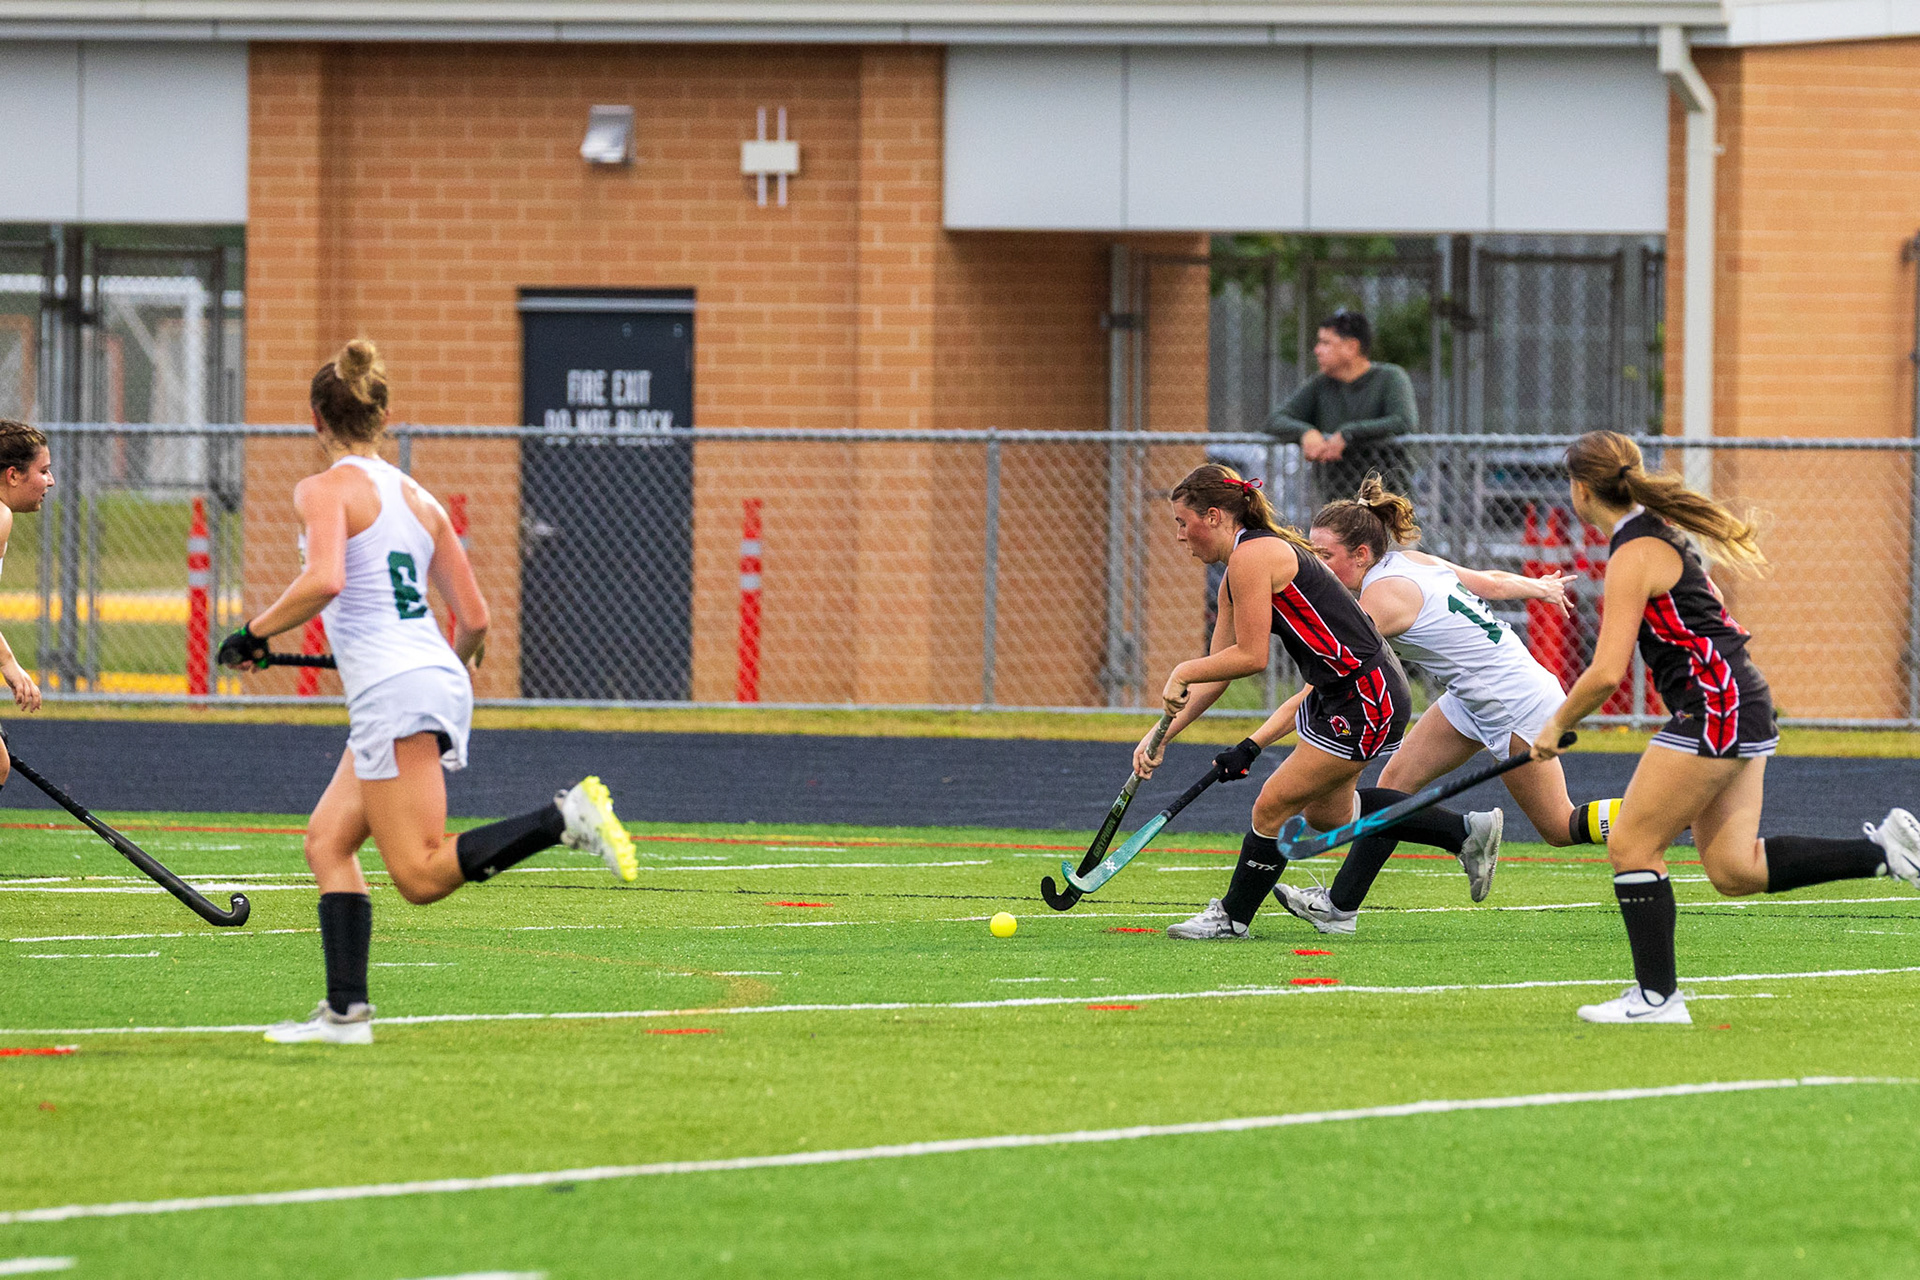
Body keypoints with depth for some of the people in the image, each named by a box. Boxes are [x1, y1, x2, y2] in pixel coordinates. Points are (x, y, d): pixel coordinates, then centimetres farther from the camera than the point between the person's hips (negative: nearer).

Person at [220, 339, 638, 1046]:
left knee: (422, 874, -12)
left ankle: (566, 818, -26)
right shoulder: (419, 499, 17)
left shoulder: (326, 489, -3)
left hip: (393, 689, -9)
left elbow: (323, 581, -22)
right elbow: (474, 619, 17)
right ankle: (345, 1010, 6)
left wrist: (255, 632, -8)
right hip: (438, 678, 9)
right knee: (327, 839, 13)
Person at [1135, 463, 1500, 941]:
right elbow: (1217, 675, 16)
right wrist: (1162, 735, 10)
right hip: (1334, 695, 10)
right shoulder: (1235, 577, 13)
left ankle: (1231, 917, 14)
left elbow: (1250, 656, -21)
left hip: (1365, 701, -10)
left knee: (1272, 807, -2)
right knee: (1327, 812, 23)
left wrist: (1183, 672, -7)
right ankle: (1466, 831, 32)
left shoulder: (1251, 556, -18)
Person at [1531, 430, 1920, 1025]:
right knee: (1734, 871, 8)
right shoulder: (1657, 530, 14)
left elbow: (1606, 674, -21)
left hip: (1715, 709, -10)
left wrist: (1556, 725, -5)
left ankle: (1657, 995, -1)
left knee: (1632, 845, -3)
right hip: (1743, 708, 10)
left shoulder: (1635, 557, -16)